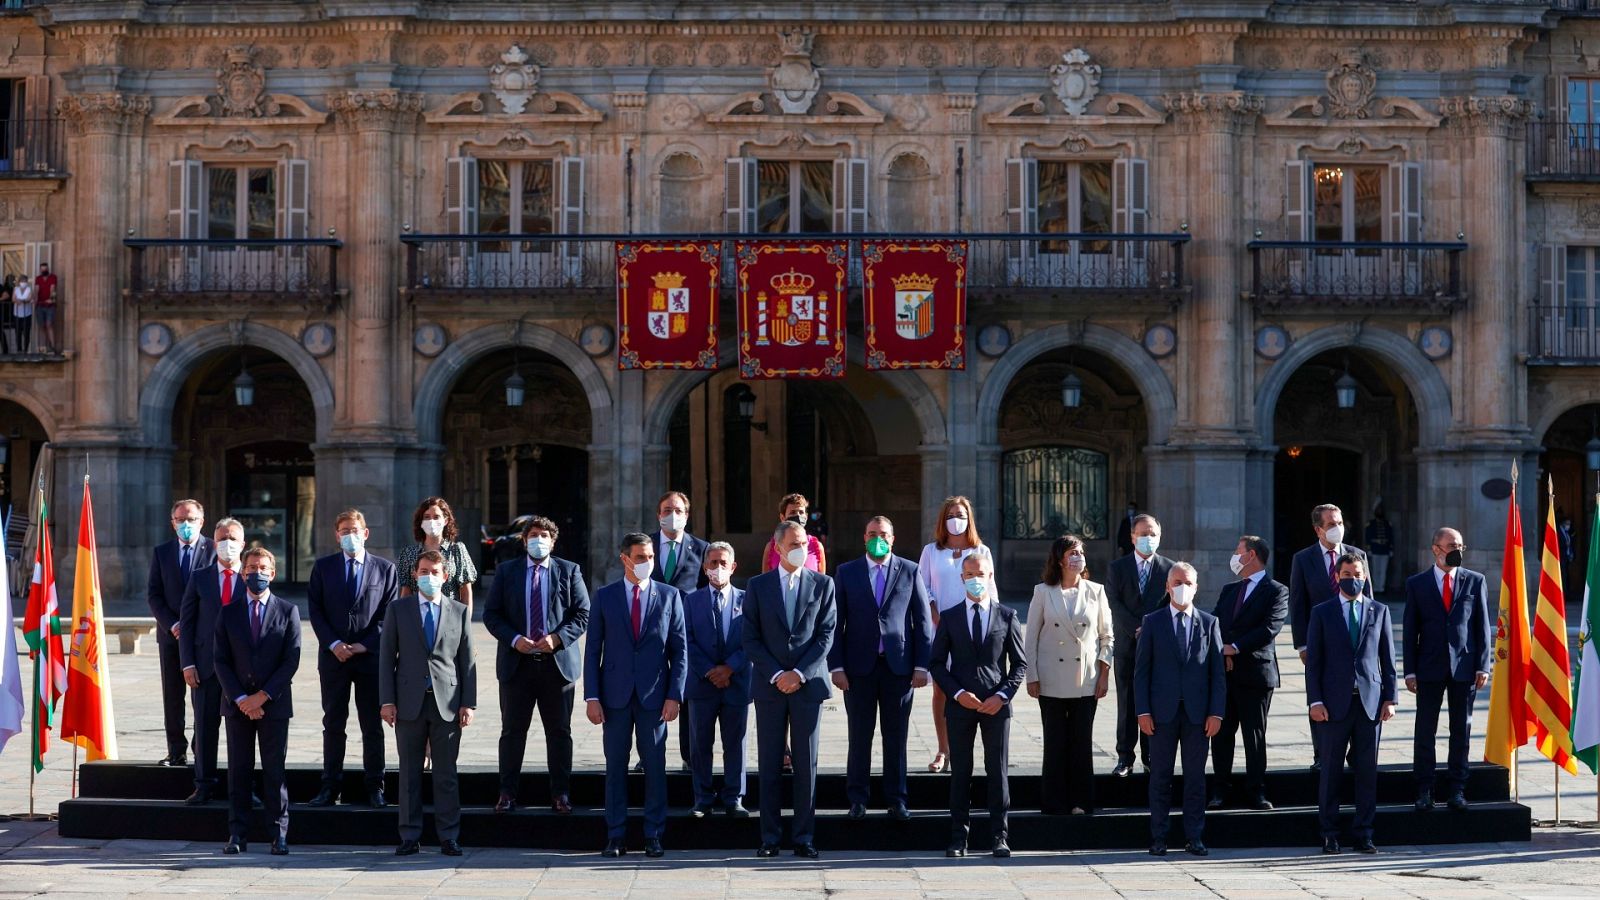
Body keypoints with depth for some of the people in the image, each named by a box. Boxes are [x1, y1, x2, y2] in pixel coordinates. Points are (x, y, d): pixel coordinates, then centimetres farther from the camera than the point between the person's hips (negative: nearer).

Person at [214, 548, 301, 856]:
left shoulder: (288, 611, 4)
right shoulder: (228, 613, 8)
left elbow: (291, 660, -2)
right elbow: (221, 661, 4)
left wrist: (262, 696, -10)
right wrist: (240, 699, -8)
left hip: (274, 703, -2)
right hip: (237, 704, 2)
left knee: (274, 770, 0)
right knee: (238, 770, 3)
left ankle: (279, 834, 4)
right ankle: (238, 834, 6)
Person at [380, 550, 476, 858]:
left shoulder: (460, 612, 9)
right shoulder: (397, 611, 8)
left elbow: (467, 660, 7)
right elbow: (386, 657, 5)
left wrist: (468, 703, 0)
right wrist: (387, 701, -3)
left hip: (447, 703, 0)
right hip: (409, 703, 0)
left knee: (446, 773, 2)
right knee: (409, 772, 4)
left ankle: (449, 837, 7)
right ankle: (410, 837, 10)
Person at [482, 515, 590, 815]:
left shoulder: (569, 571, 5)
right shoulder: (506, 571, 7)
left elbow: (583, 614, 2)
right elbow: (491, 614, 4)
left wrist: (558, 638, -13)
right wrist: (513, 639, -11)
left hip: (558, 662, 0)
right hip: (516, 663, 0)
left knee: (559, 732, 4)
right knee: (512, 731, 4)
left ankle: (561, 795, 11)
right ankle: (507, 793, 11)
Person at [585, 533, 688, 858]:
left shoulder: (669, 596, 5)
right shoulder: (604, 597, 5)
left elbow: (679, 649, 4)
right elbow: (592, 650, 4)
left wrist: (675, 695, -5)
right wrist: (592, 697, -3)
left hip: (654, 695, 0)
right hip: (616, 695, 0)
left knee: (655, 765, 2)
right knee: (615, 765, 4)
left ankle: (653, 836, 9)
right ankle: (616, 837, 9)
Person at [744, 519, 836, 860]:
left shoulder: (823, 584, 6)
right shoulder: (757, 586, 6)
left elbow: (826, 634, 0)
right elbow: (751, 638, 2)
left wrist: (800, 673, -10)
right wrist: (776, 674, -9)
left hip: (808, 684, 0)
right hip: (769, 685, 0)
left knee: (806, 765, 1)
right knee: (769, 766, 2)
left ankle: (804, 838, 6)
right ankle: (770, 838, 7)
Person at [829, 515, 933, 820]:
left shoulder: (910, 571, 5)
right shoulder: (846, 573, 5)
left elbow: (923, 620, 4)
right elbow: (836, 623, 4)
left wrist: (922, 665, -2)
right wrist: (836, 666, -4)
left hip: (898, 666, 0)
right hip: (859, 666, 0)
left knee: (896, 737, 5)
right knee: (859, 737, 4)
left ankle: (897, 800, 13)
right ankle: (857, 799, 13)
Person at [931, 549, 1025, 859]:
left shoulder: (1007, 617, 5)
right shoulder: (950, 618, 6)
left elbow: (1020, 663, 5)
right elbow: (938, 663, 5)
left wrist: (1002, 695, -8)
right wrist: (958, 693, -9)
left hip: (996, 705, 0)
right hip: (960, 705, 1)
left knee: (998, 772, 1)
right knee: (960, 773, 3)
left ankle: (1000, 837, 6)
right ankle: (958, 838, 7)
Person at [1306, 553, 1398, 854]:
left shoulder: (1379, 611, 10)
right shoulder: (1322, 613, 6)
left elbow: (1388, 658, 10)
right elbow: (1313, 661, 3)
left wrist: (1390, 698, 3)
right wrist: (1315, 701, -5)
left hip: (1370, 702, 1)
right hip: (1335, 702, -1)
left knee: (1367, 770, 2)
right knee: (1331, 768, 1)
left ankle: (1364, 834, 8)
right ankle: (1329, 833, 8)